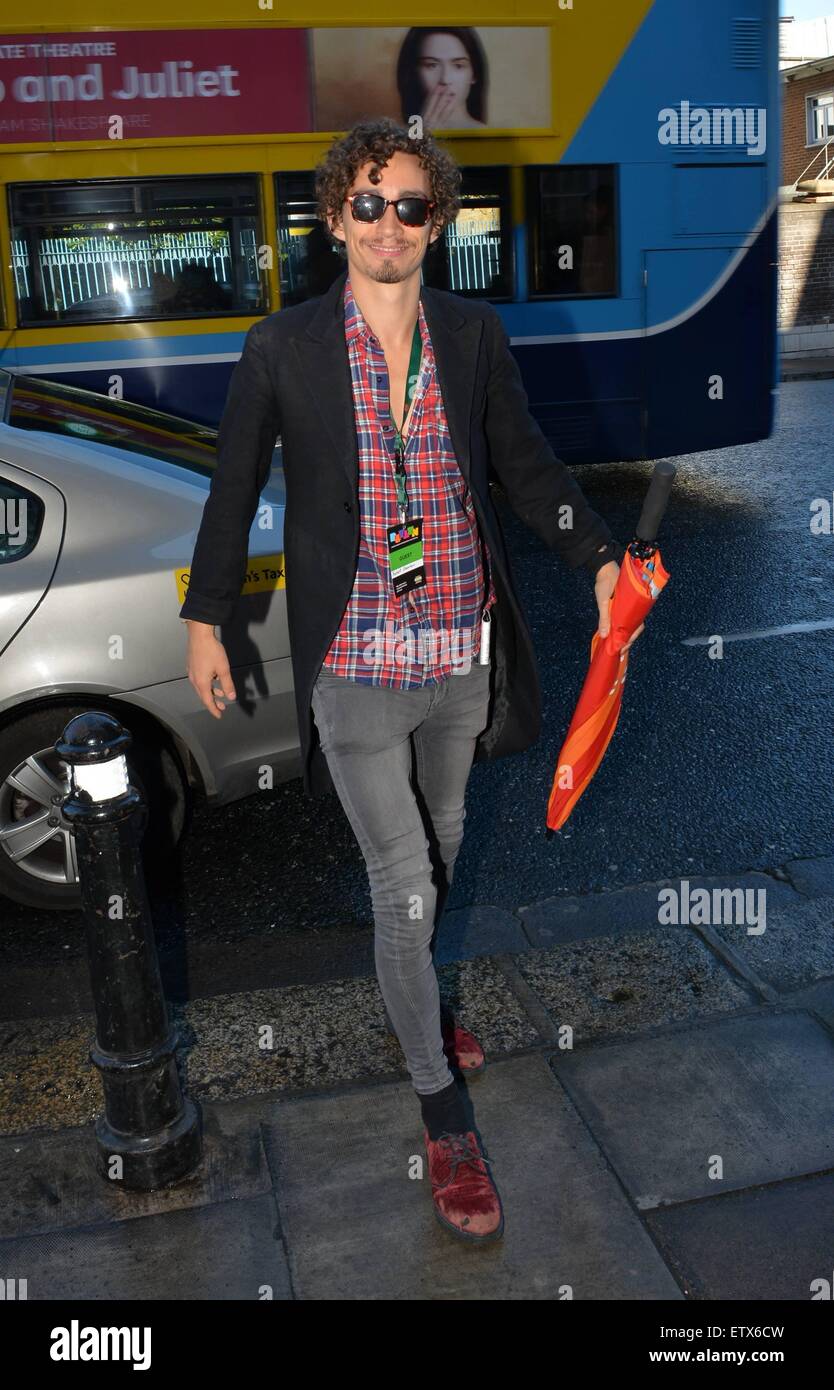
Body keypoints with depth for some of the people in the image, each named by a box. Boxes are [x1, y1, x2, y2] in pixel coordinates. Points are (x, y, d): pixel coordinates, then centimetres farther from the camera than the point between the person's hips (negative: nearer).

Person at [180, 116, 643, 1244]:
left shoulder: (476, 335, 2)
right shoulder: (282, 348, -4)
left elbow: (525, 464, 9)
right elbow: (235, 488, 4)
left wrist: (598, 558, -4)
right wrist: (206, 619, 7)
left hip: (462, 656, 4)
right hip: (355, 665, -3)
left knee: (440, 847, 21)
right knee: (402, 884, 1)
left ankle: (410, 1005, 49)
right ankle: (444, 1113, 21)